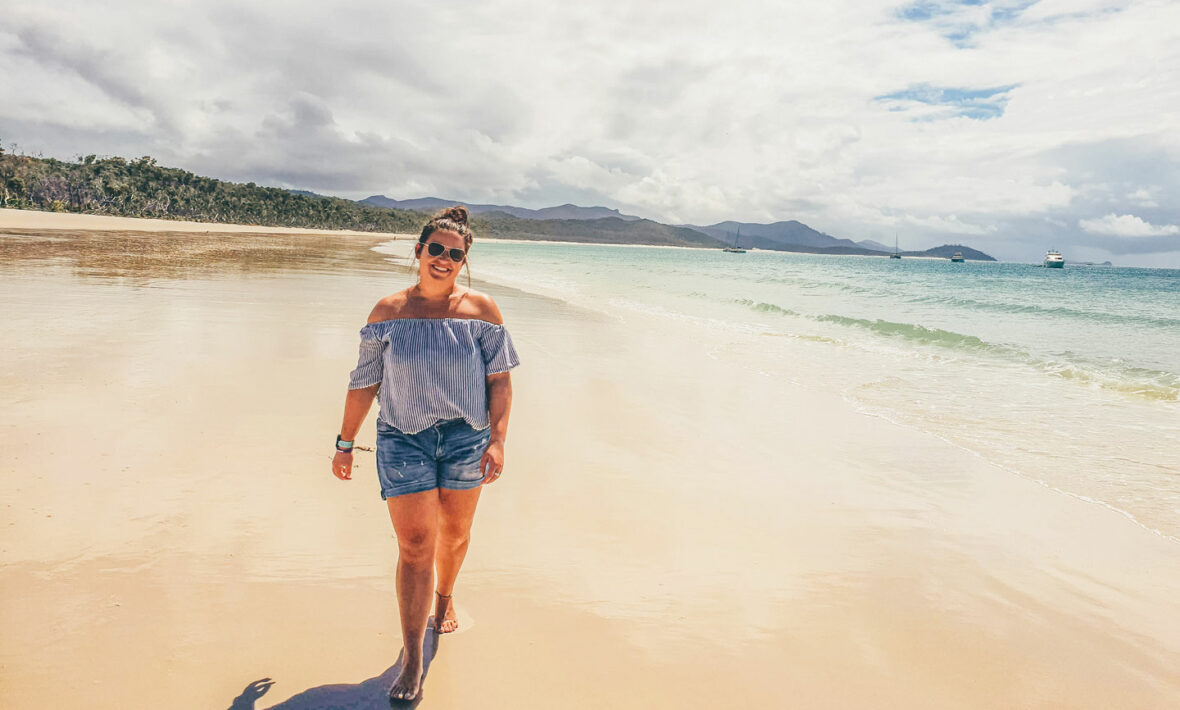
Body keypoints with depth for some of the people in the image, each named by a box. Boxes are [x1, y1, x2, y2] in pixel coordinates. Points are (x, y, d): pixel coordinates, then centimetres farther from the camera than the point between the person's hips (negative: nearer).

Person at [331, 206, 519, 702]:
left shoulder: (481, 309, -2)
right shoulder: (388, 312, -2)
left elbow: (500, 380, -2)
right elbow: (364, 383, 4)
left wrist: (498, 440, -12)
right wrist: (345, 443, 7)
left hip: (465, 438, 1)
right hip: (404, 441, -1)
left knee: (454, 533, 17)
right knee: (415, 544, -5)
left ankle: (445, 596, 49)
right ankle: (412, 662, 5)